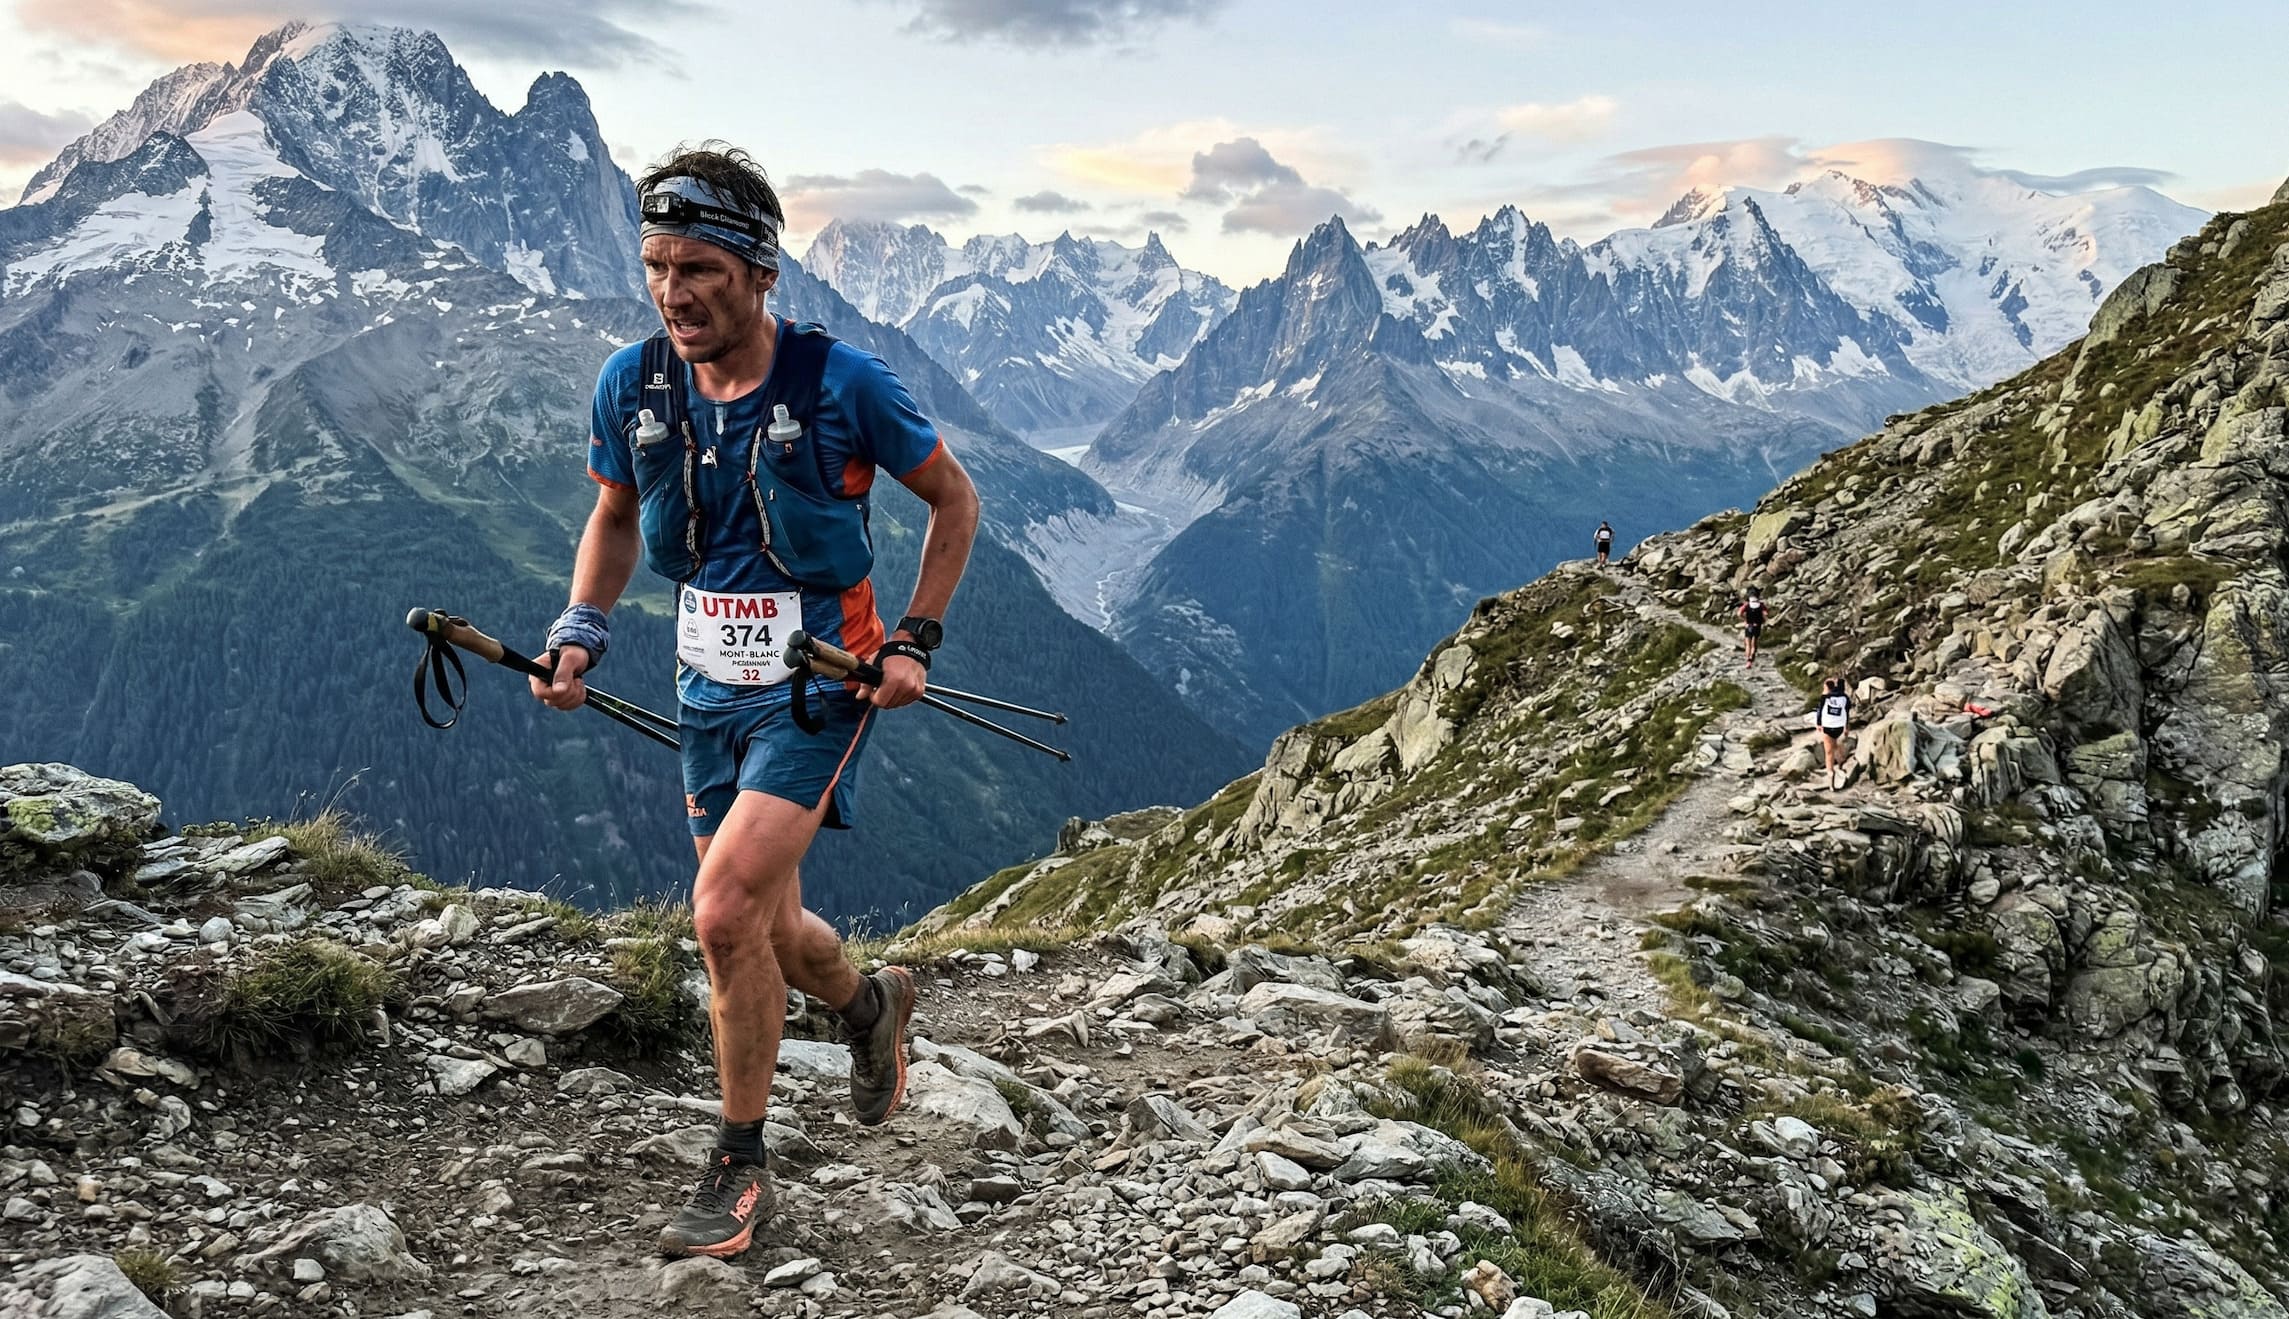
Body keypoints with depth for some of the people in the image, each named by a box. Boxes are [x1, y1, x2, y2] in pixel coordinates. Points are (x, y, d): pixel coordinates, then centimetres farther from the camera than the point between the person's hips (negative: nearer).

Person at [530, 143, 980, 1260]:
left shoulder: (840, 383, -16)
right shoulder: (631, 384, -4)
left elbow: (954, 498, -2)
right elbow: (614, 518, 13)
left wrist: (914, 643, -7)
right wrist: (580, 633, -2)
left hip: (819, 685, -5)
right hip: (708, 687, 5)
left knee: (726, 911, -17)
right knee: (767, 929, 14)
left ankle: (739, 1170, 3)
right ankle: (871, 1006, 48)